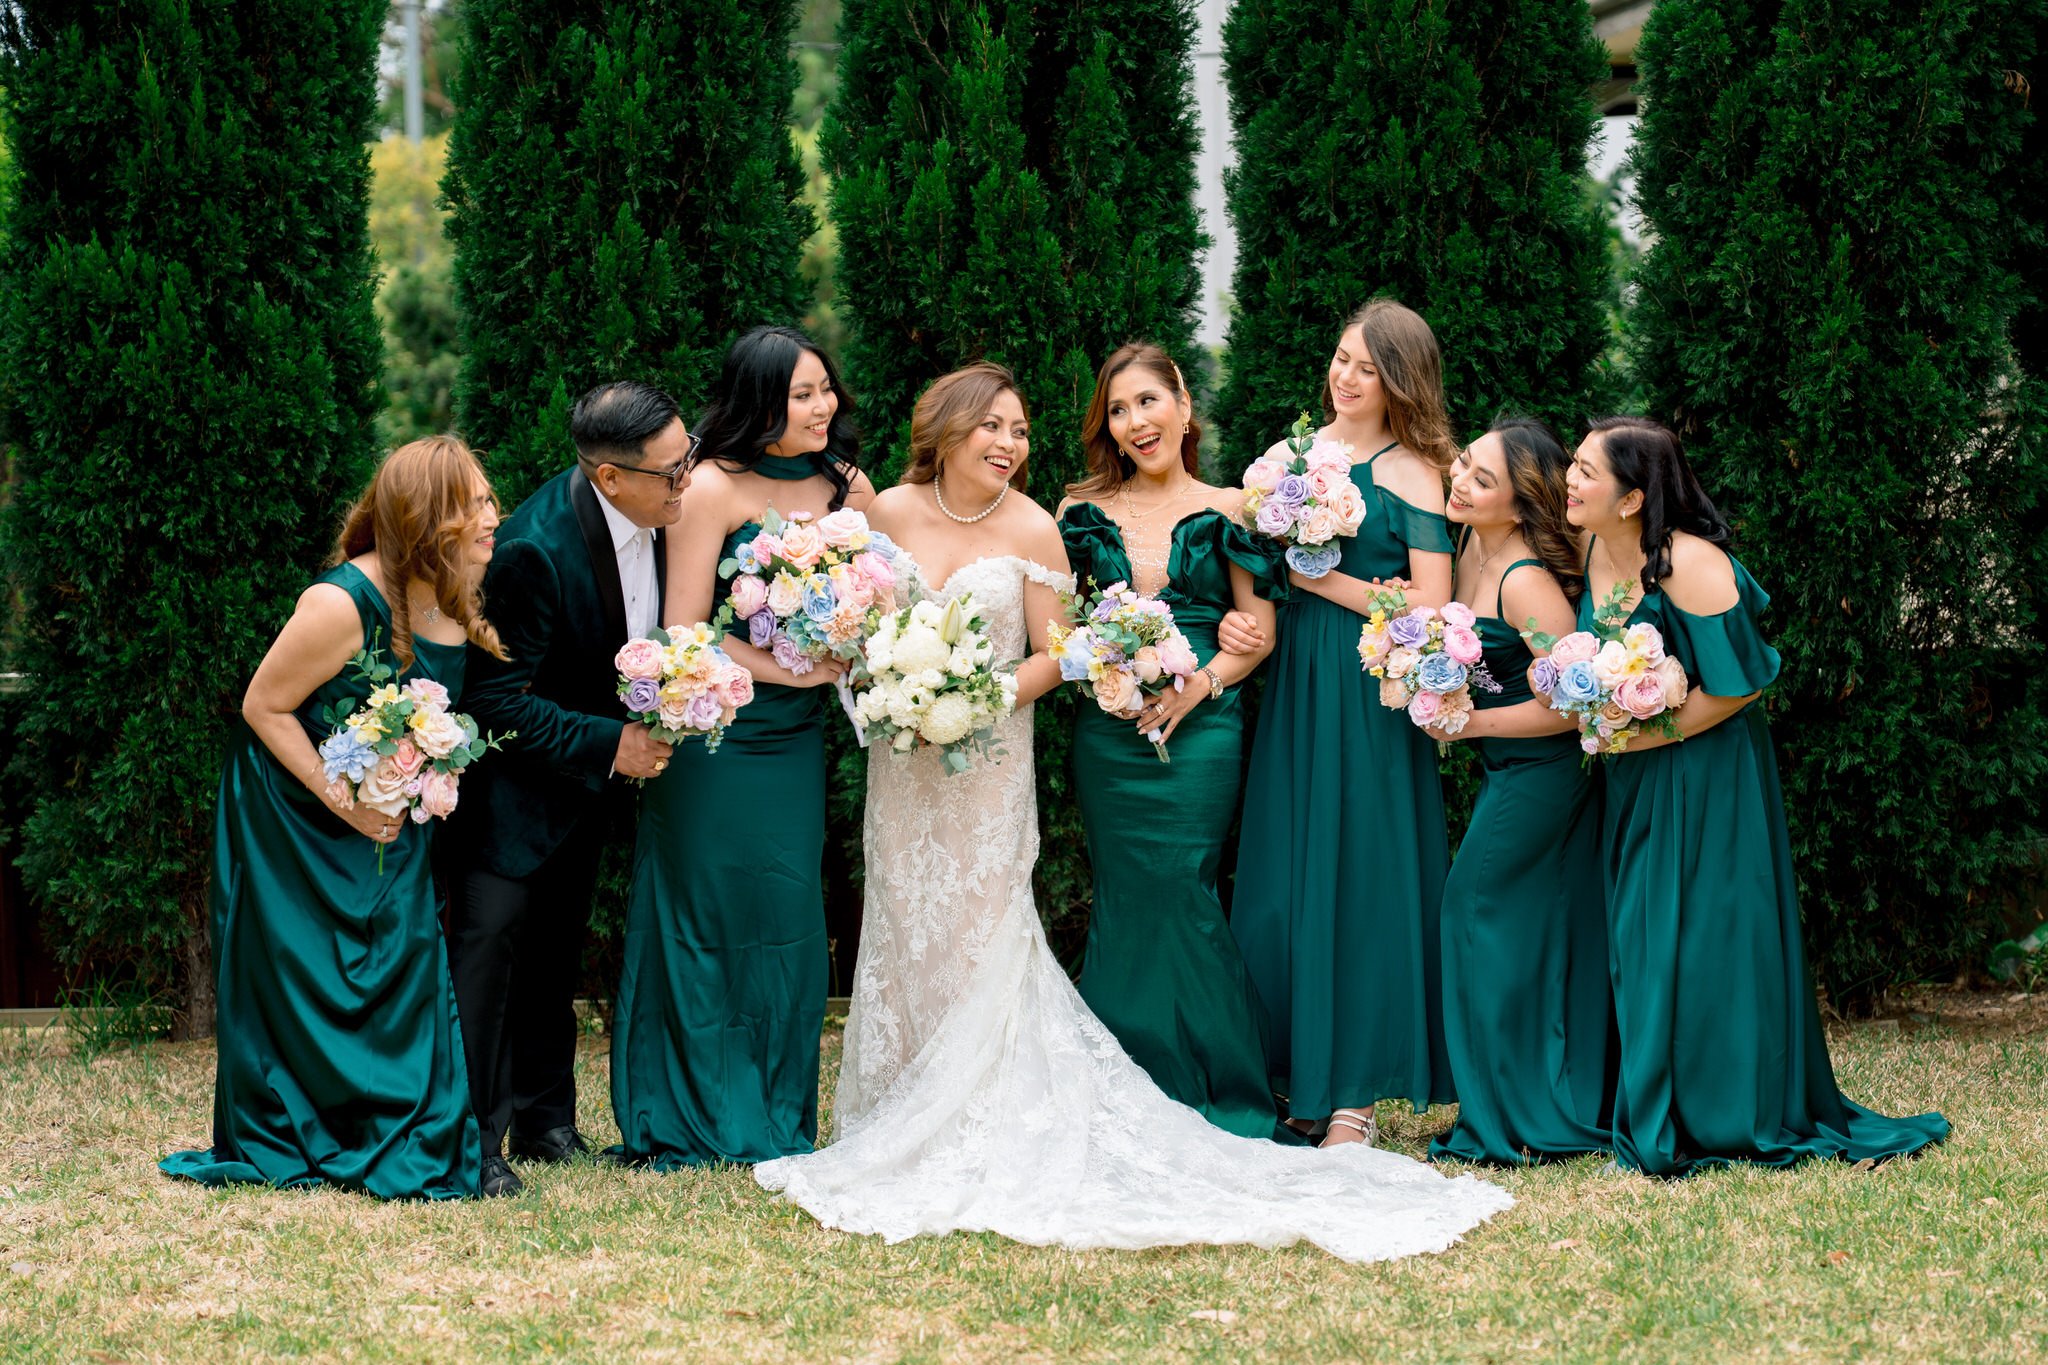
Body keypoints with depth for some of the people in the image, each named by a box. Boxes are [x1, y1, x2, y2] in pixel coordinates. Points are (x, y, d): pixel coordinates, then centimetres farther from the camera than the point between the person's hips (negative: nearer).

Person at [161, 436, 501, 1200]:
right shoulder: (342, 605, -27)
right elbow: (264, 707, -18)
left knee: (402, 961, 0)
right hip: (295, 813, -6)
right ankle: (282, 1146, 15)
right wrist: (343, 803, -20)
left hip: (389, 821, 6)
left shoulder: (458, 604, -6)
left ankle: (399, 1146, 7)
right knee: (301, 977, 2)